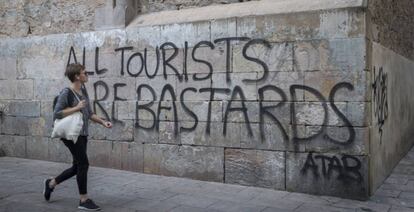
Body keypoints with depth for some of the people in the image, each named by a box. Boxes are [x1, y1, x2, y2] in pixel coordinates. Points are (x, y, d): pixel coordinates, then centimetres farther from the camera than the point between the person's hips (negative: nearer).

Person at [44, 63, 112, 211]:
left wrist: (103, 122, 6)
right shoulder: (66, 93, -12)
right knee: (83, 163, -9)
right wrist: (76, 108, -19)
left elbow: (89, 113, 17)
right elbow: (56, 114, -16)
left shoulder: (83, 90, 10)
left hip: (82, 133, 8)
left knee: (77, 167, 13)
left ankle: (51, 183, 35)